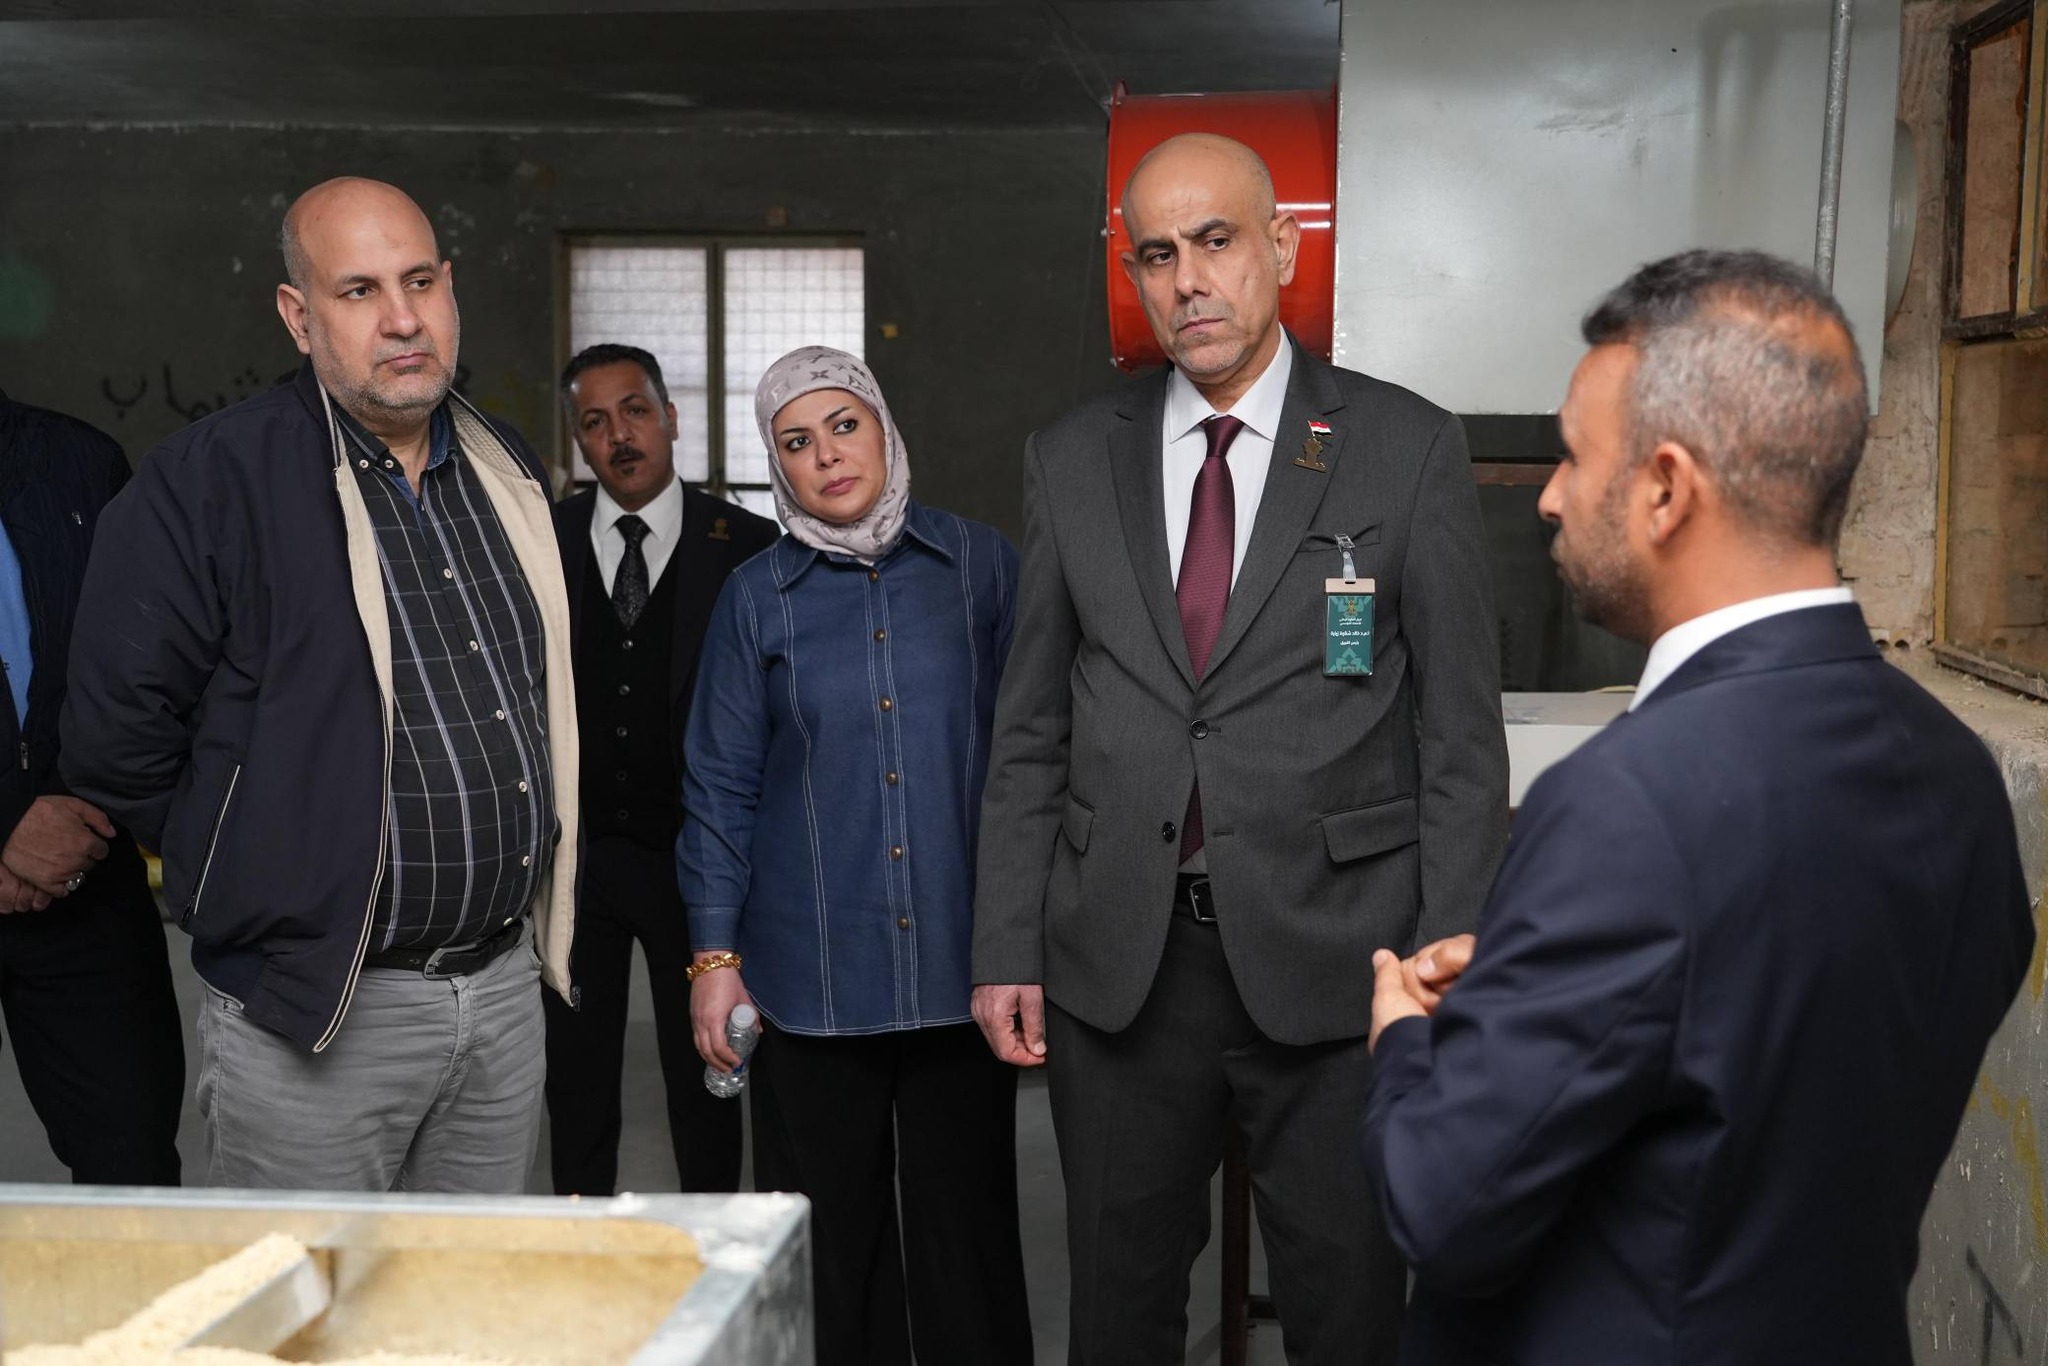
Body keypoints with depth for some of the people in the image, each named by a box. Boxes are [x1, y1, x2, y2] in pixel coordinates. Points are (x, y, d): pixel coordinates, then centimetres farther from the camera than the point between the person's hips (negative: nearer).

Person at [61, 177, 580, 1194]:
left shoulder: (507, 471, 9)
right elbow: (117, 740, -10)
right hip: (314, 1024, -6)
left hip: (506, 989, 6)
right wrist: (246, 871, -1)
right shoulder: (205, 481, -11)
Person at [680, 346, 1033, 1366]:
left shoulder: (980, 565, 3)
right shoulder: (756, 596, 4)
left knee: (966, 1238, 6)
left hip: (960, 965, 0)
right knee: (829, 1243, 8)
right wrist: (715, 956, 1)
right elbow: (721, 785, 6)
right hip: (811, 976, 1)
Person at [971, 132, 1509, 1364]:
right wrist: (1008, 949, 4)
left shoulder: (1409, 448, -2)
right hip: (1118, 967, 3)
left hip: (1334, 966, -2)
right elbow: (1032, 732, 9)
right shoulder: (1073, 461, 7)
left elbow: (1463, 738, -3)